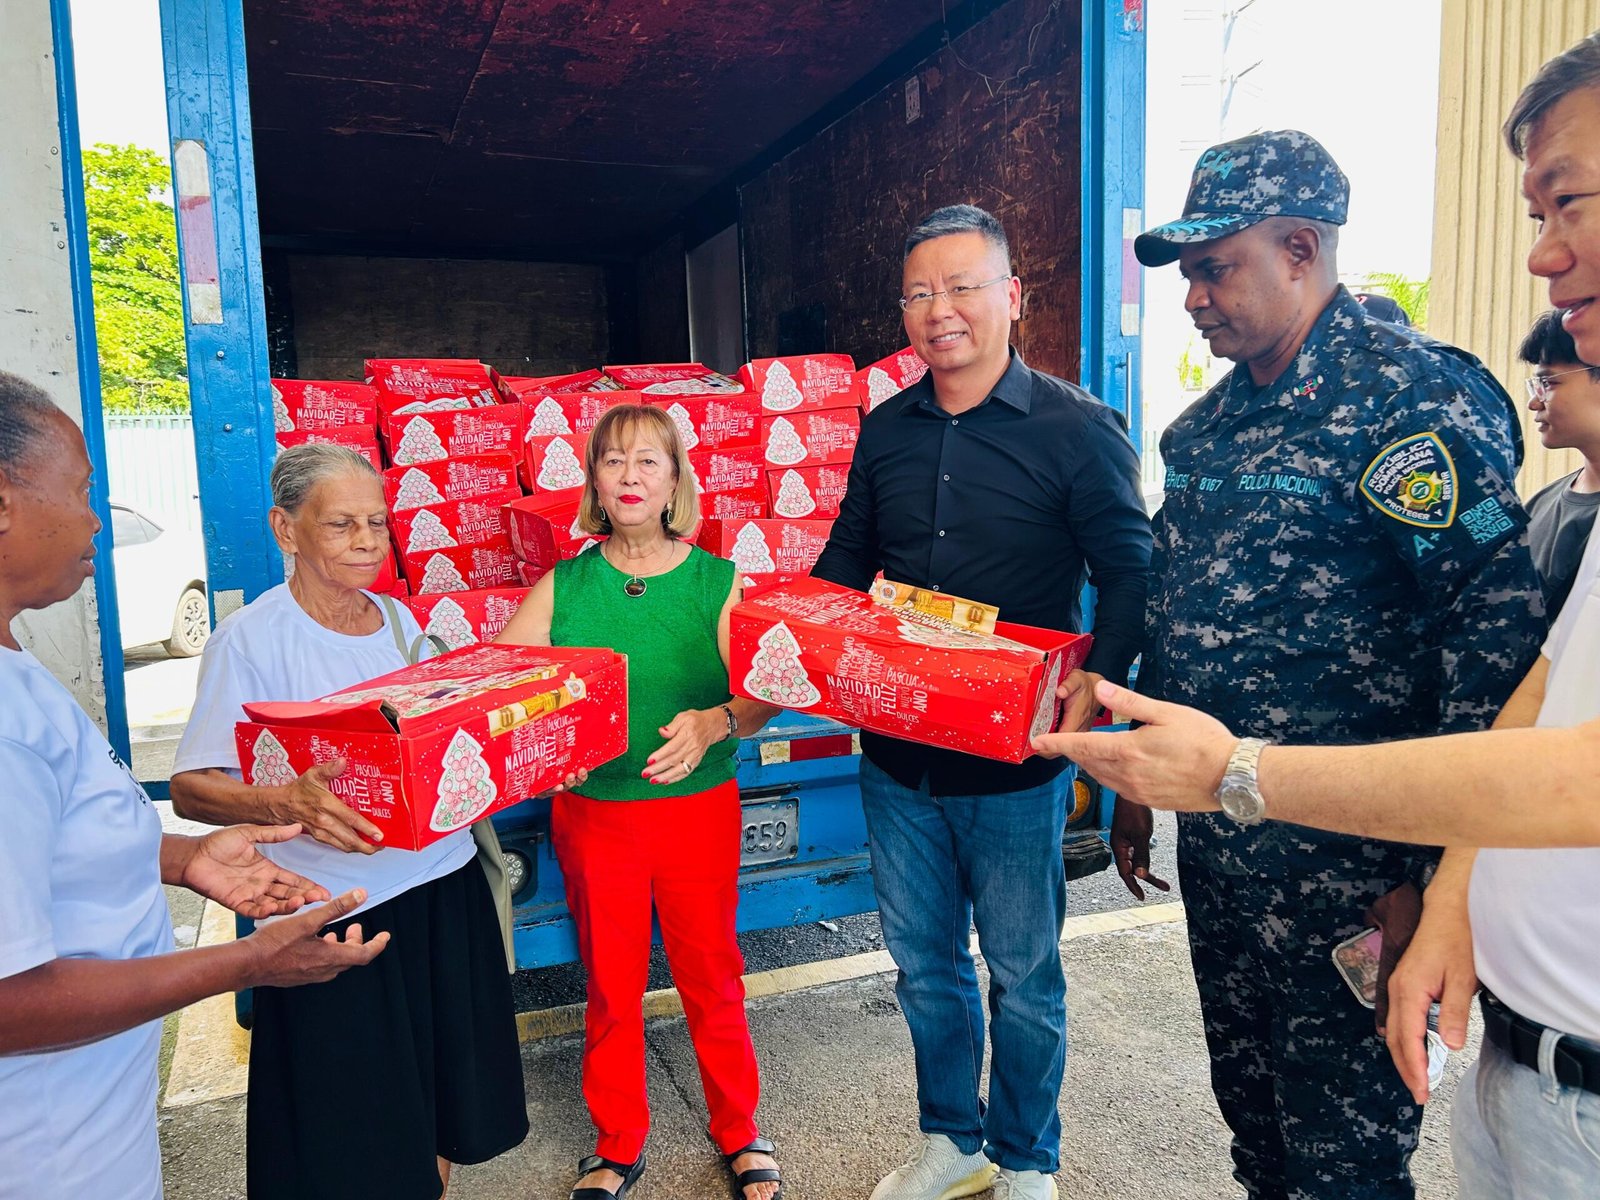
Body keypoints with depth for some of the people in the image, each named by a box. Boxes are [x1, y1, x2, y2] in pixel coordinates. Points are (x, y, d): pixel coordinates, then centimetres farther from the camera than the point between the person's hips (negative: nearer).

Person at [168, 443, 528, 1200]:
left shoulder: (400, 619, 7)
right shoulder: (250, 639, -11)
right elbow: (190, 789, -14)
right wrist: (287, 803, -33)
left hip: (445, 890, 5)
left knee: (446, 1110, 18)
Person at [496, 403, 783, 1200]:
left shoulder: (719, 582, -3)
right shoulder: (561, 588, -1)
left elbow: (761, 698, -6)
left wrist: (713, 723, -26)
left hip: (699, 809, -1)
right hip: (592, 814, 1)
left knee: (712, 980, 13)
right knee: (610, 990, 15)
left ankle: (740, 1131, 37)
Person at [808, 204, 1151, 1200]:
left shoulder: (1078, 428, -9)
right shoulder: (885, 430, 6)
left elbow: (1131, 572, -8)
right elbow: (848, 559, 15)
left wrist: (1099, 680, -25)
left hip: (1015, 764, -4)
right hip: (896, 757, 5)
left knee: (1023, 974, 14)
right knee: (926, 965, 19)